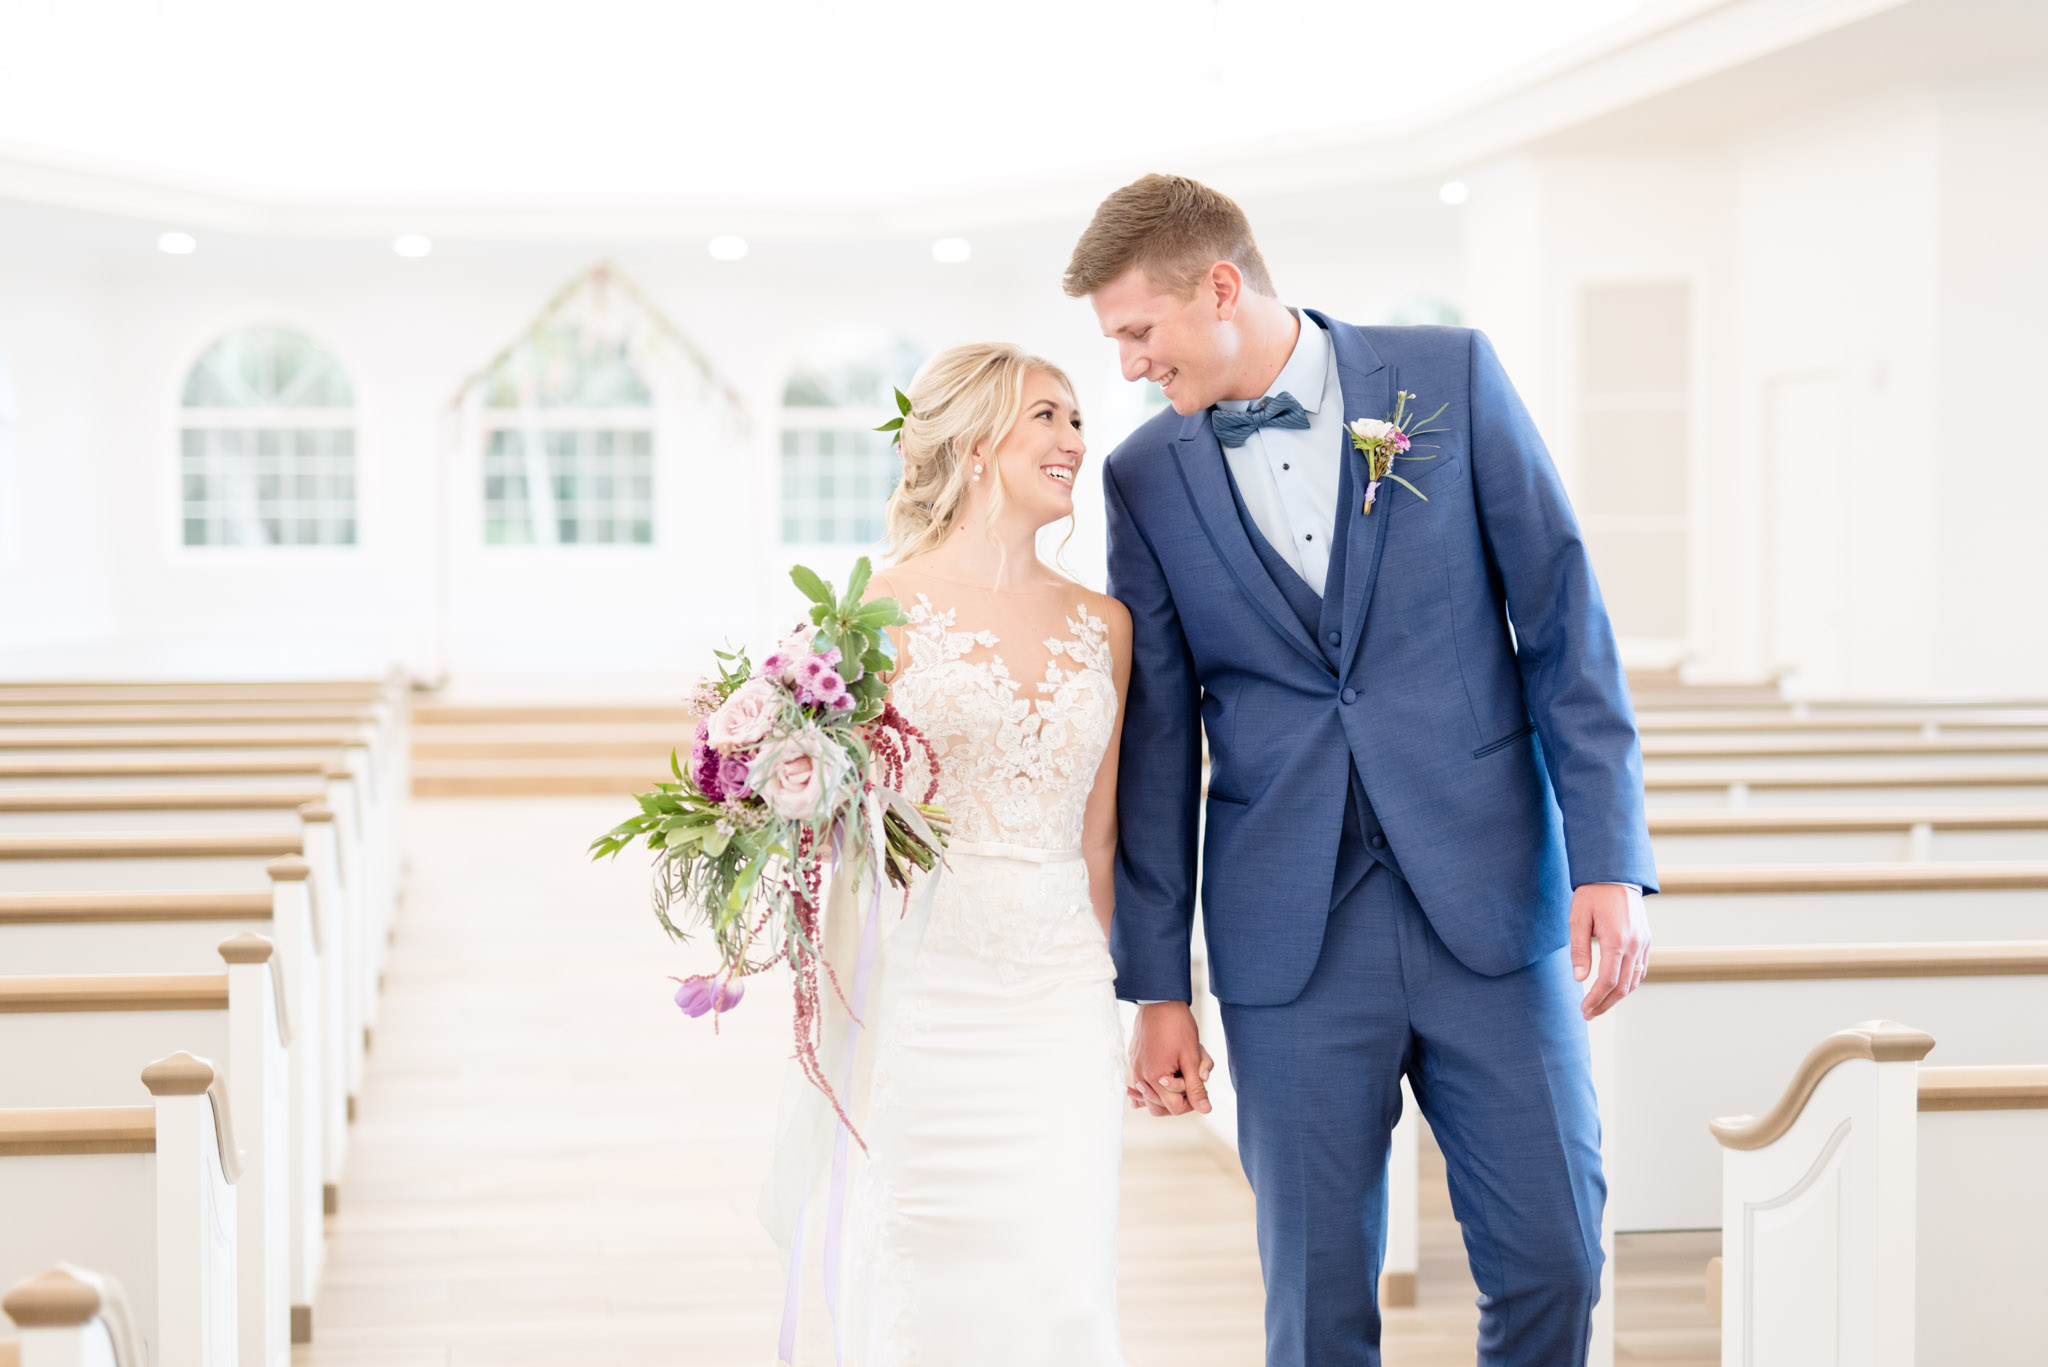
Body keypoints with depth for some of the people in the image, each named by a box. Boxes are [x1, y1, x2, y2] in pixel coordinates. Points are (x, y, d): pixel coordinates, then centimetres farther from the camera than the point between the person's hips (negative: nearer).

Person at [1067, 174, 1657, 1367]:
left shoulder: (1449, 376, 1)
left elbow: (1564, 620, 0)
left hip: (1491, 906, -1)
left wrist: (1611, 860, -7)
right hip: (1292, 943, 1)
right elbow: (1156, 742, 7)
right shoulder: (1146, 477, 5)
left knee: (1553, 1262, 1)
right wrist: (1157, 987, 6)